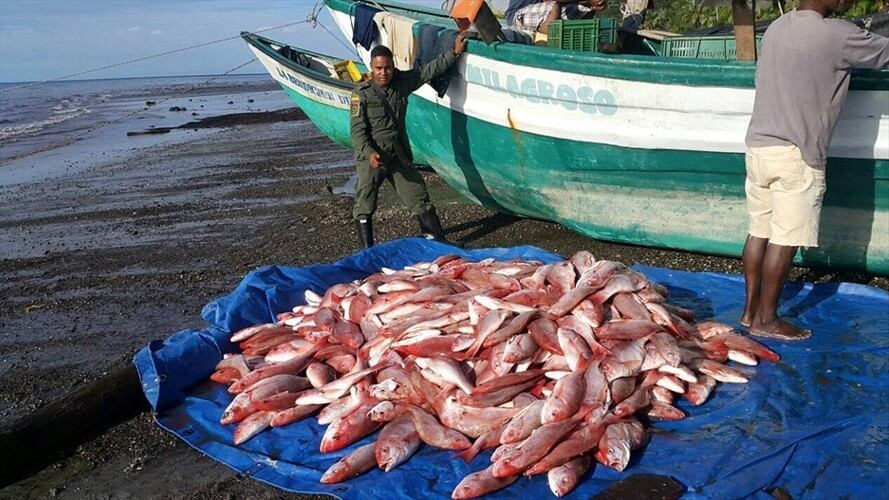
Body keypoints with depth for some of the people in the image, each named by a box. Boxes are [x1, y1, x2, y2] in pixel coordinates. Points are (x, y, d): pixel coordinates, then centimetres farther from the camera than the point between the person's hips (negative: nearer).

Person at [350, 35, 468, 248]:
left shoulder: (402, 82, 5)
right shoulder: (362, 92, -7)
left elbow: (430, 70, 12)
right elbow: (357, 129, -12)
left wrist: (454, 53, 10)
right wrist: (369, 152, -27)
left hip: (399, 154, 4)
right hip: (370, 156, -4)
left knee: (419, 198, 7)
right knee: (365, 206, -2)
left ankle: (437, 240, 17)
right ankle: (367, 250, 8)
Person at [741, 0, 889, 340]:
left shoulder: (776, 27, 10)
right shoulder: (837, 35, -12)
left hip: (759, 145, 8)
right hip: (795, 154, -8)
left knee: (759, 232, 12)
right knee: (785, 240, 0)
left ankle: (750, 309, 20)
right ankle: (766, 320, 8)